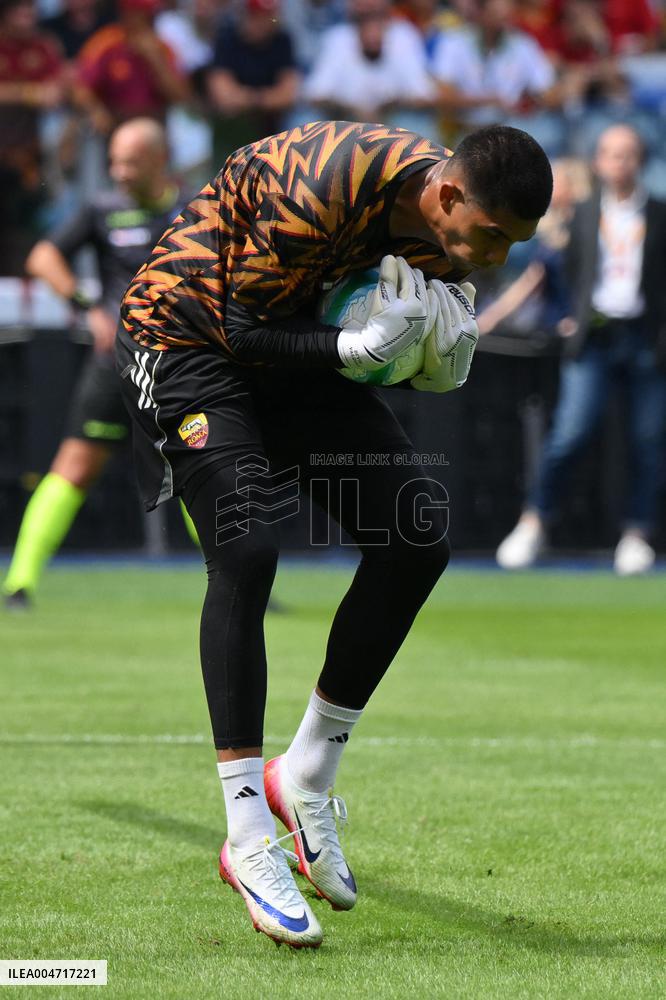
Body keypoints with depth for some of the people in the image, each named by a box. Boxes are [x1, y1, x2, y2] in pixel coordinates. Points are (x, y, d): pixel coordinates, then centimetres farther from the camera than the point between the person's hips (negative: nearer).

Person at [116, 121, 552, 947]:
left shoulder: (448, 224, -10)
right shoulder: (323, 189, -33)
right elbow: (241, 327, -24)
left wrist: (443, 349, -20)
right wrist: (357, 347, -36)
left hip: (297, 349, 8)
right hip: (193, 340, -8)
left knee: (418, 539, -3)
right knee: (246, 552, -22)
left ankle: (307, 777, 11)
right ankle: (251, 840, -18)